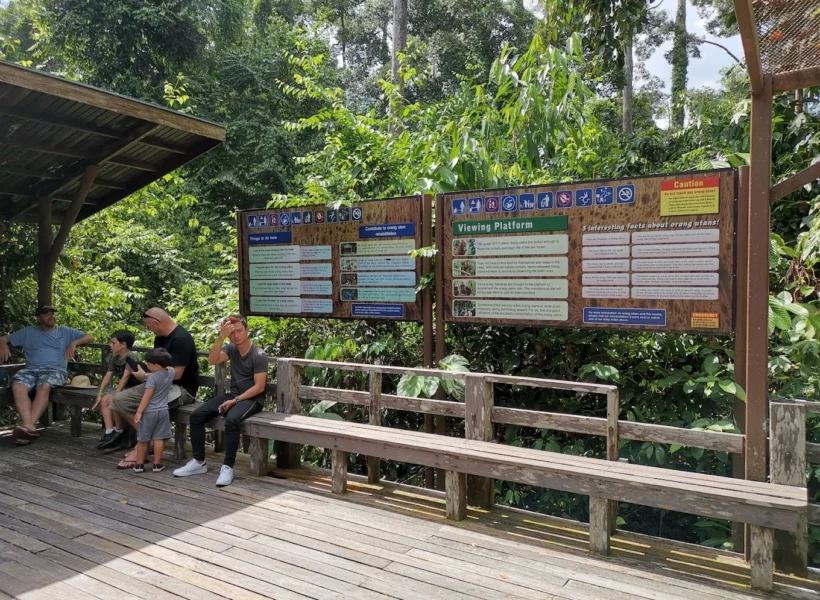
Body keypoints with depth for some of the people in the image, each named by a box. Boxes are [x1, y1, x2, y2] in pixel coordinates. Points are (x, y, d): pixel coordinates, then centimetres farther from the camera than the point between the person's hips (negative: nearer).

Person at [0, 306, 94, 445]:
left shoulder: (65, 331, 22)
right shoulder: (28, 332, 25)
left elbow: (90, 337, 17)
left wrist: (74, 343, -1)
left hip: (55, 370, -2)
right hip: (31, 369, 2)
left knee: (44, 387, -38)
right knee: (17, 387, -34)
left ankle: (28, 425, -50)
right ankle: (29, 426, -49)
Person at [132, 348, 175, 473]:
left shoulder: (152, 378, -18)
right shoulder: (170, 373, 0)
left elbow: (147, 397, -21)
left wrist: (139, 412, -18)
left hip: (149, 412, -5)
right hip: (163, 411, 5)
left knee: (143, 439, 9)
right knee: (159, 438, 7)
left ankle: (139, 464, 18)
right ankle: (157, 464, 8)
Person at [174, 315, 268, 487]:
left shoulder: (259, 355, -13)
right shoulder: (231, 348, 5)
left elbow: (259, 387, -16)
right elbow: (212, 360, -13)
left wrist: (236, 400, -21)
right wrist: (221, 337, -22)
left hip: (252, 399, -6)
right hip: (233, 395, 7)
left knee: (231, 419, -36)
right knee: (197, 415, -10)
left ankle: (228, 467, -27)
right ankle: (199, 462, 0)